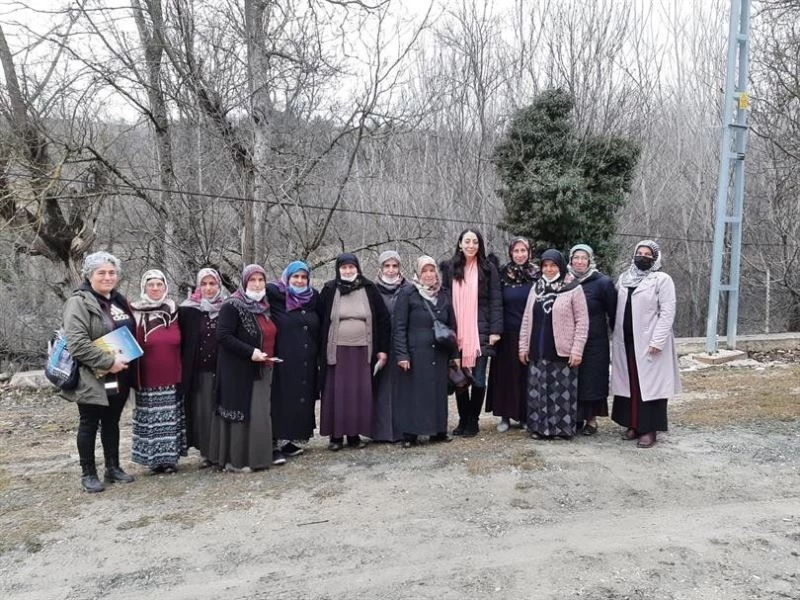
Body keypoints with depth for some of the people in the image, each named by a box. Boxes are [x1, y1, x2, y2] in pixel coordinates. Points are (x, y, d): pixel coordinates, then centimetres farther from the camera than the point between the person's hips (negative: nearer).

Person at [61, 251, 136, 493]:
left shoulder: (119, 300, 12)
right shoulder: (79, 302, -12)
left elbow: (131, 334, 22)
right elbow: (77, 343, -23)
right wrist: (108, 362, -24)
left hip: (119, 378, 7)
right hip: (92, 378, -7)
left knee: (112, 422, 15)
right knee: (89, 424, 4)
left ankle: (113, 468, 26)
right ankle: (88, 474, 15)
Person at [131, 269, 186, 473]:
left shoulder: (174, 311, 7)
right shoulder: (136, 314, -1)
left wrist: (183, 373, 12)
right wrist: (134, 378, -5)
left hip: (173, 379, 2)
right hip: (148, 380, -2)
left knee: (171, 418, 5)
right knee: (151, 419, 1)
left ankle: (170, 457, 16)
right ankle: (155, 459, 12)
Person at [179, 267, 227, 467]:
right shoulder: (188, 310, 2)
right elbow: (181, 340, 1)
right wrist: (183, 367, -5)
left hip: (222, 369, 0)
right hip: (198, 370, 0)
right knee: (202, 411, 4)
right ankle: (205, 451, 14)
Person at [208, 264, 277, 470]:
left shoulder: (264, 307, 14)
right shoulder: (232, 306, -9)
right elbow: (223, 336, -18)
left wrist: (269, 357, 11)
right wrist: (250, 352, -23)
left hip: (262, 371, 7)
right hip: (238, 371, -7)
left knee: (260, 414, 9)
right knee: (240, 413, -3)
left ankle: (256, 456, 17)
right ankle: (235, 459, 6)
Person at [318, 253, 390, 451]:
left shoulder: (369, 289, 3)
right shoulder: (329, 290, 1)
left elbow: (383, 319, 4)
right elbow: (319, 320, 3)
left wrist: (383, 349, 0)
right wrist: (321, 350, -1)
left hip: (362, 351, 1)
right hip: (337, 351, -1)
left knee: (360, 393, 3)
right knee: (336, 393, 2)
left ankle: (355, 434, 14)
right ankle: (336, 435, 11)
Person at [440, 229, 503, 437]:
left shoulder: (488, 268, 3)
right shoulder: (449, 268, 7)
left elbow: (495, 300, 0)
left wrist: (495, 330, -7)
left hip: (480, 332, -2)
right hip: (457, 333, 2)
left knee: (478, 379, 0)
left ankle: (472, 421, 15)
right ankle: (463, 420, 20)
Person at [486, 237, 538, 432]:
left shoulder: (536, 275, 3)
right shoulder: (502, 274, 2)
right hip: (507, 332, 0)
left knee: (527, 373, 5)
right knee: (506, 372, 4)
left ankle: (524, 415, 16)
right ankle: (505, 415, 13)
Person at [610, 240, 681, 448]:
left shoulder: (663, 279, -4)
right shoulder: (624, 278, 13)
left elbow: (667, 313, -10)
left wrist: (657, 341, -17)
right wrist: (615, 335, 8)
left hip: (649, 342, -5)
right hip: (625, 342, 5)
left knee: (649, 384, -2)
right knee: (628, 383, 9)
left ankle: (649, 429, 4)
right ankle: (633, 424, 19)